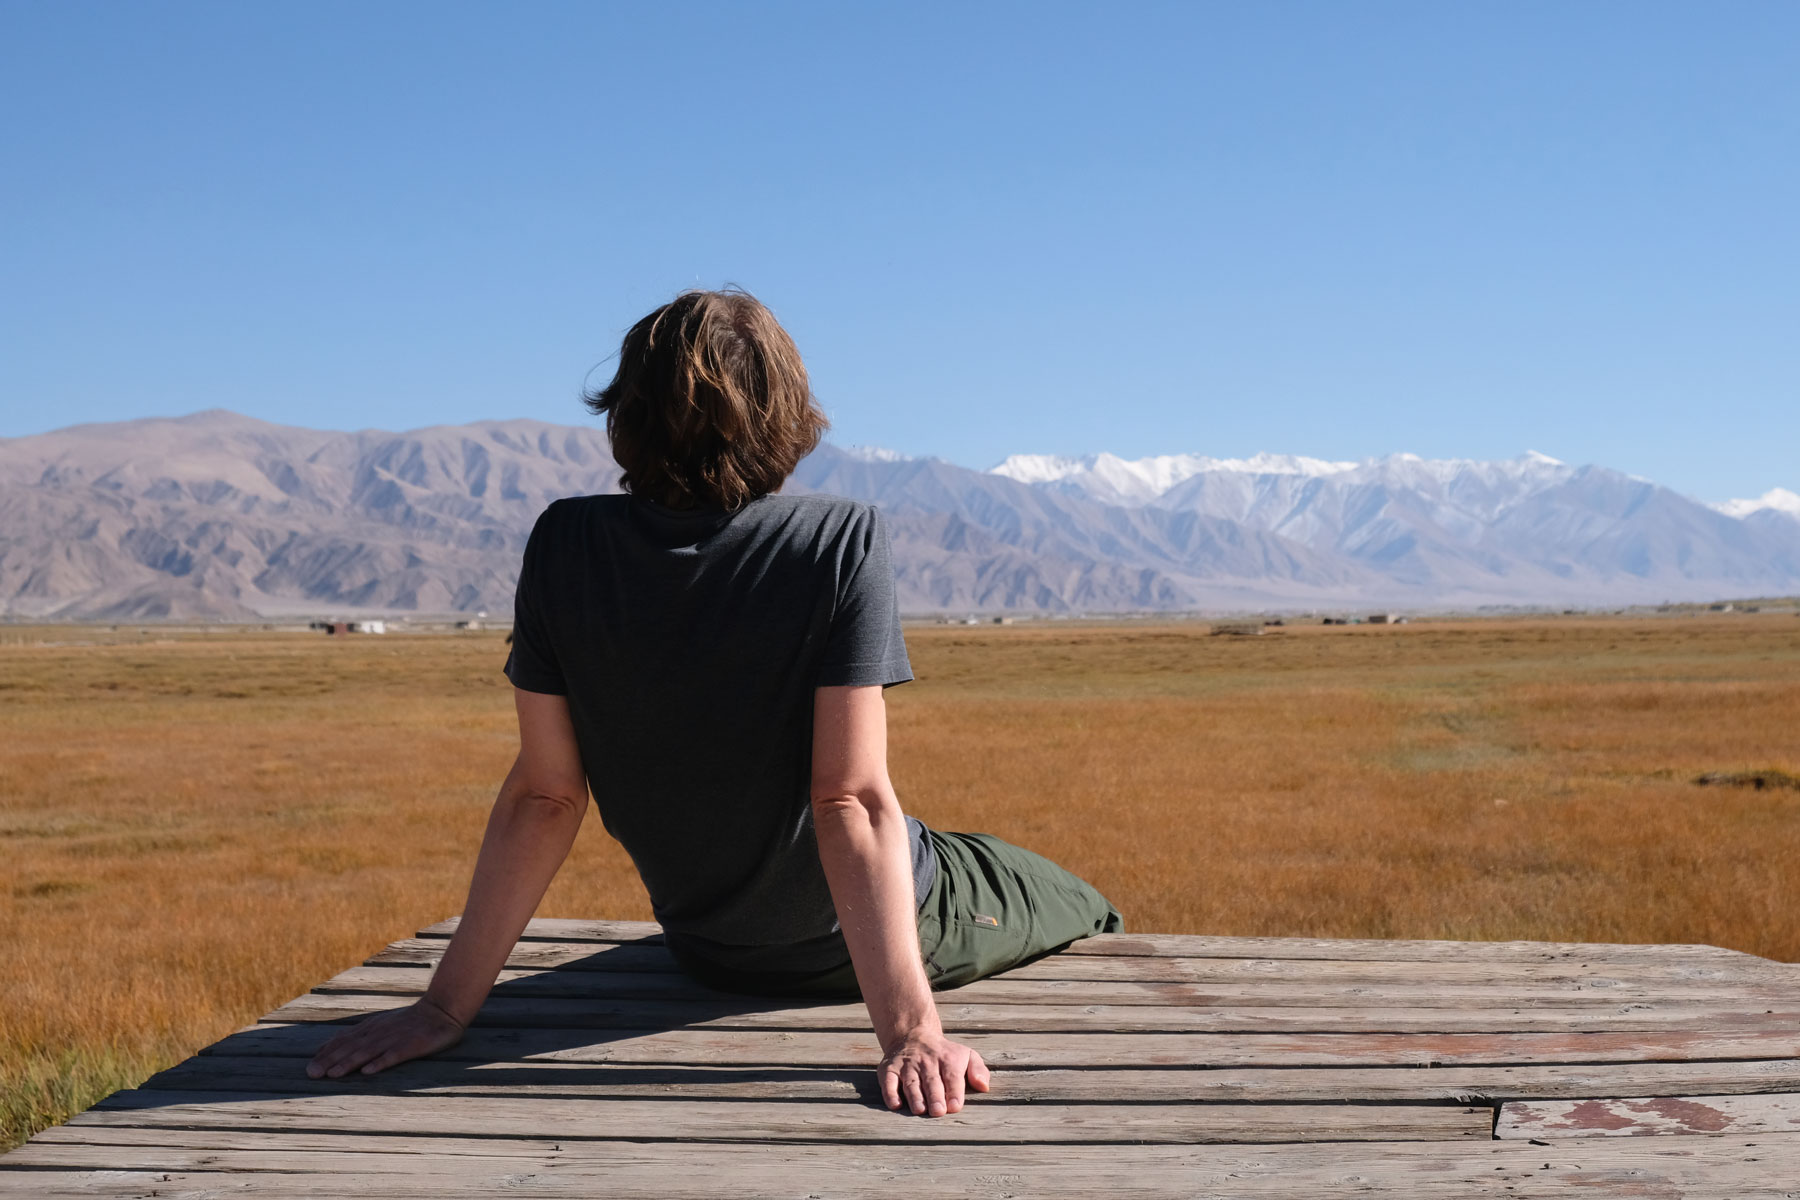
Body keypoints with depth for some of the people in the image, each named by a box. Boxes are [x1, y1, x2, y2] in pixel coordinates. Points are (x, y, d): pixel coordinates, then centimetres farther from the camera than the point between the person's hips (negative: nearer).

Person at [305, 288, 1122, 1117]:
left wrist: (448, 1005, -9)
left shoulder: (565, 547, -16)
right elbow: (851, 800, -30)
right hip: (872, 940, -3)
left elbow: (544, 797, -16)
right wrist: (909, 1028, -30)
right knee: (1084, 909, 28)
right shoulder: (841, 542, -25)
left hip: (708, 954, 4)